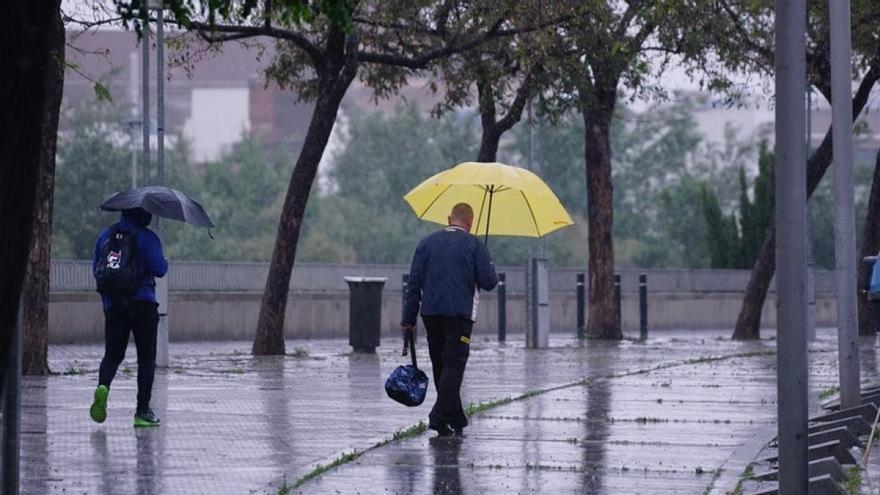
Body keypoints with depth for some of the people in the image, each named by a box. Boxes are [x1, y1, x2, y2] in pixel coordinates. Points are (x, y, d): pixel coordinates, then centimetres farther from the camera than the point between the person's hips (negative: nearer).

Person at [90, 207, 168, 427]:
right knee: (146, 357, 5)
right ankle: (143, 411, 1)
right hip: (143, 302, -4)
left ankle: (103, 386, -21)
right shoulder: (147, 238, -6)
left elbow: (96, 268, 15)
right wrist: (165, 263, 10)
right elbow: (159, 269, -14)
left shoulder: (106, 235, 10)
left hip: (113, 304, 4)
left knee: (112, 354, 11)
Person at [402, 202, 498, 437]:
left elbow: (414, 282, 6)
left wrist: (408, 318, 8)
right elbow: (489, 282, -6)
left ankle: (455, 420, 19)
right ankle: (440, 416, -19)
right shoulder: (474, 245, -2)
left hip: (431, 312, 4)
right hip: (460, 314, -4)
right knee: (453, 365, -5)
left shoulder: (427, 242, 9)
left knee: (440, 365, 13)